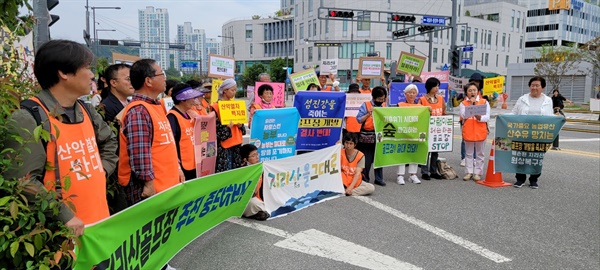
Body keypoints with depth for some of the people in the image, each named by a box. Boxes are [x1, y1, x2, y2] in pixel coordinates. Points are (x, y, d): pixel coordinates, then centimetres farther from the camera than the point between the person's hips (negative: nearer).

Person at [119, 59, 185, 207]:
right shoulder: (138, 111, -18)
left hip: (166, 184, 10)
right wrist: (149, 184, -22)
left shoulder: (156, 106, 14)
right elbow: (140, 153, -23)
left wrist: (177, 168, 17)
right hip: (150, 189, -10)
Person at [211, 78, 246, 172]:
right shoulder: (216, 107, -8)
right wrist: (227, 127, -25)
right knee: (223, 172, -5)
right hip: (223, 145, -6)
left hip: (236, 143, 6)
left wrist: (240, 125, -2)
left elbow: (240, 120, 19)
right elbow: (215, 128, -12)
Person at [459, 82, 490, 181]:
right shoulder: (463, 103, 4)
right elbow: (463, 115, -13)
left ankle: (477, 172, 15)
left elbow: (487, 117, -4)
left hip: (480, 132, 0)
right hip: (468, 131, 1)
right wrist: (471, 104, -13)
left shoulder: (484, 102, 3)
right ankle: (469, 172, 17)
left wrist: (480, 117, -24)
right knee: (469, 153, 9)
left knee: (479, 154, 6)